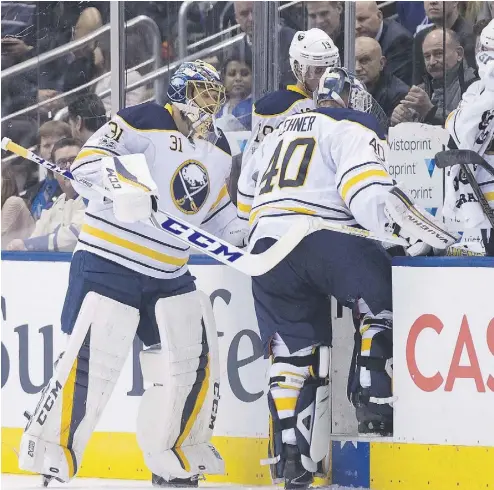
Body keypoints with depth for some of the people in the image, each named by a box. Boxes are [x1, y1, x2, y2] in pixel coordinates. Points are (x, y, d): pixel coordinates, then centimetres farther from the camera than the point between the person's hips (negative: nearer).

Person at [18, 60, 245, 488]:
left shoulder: (219, 151, 14)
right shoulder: (143, 122, -10)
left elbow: (216, 209, 25)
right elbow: (85, 164, -15)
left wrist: (248, 237, 10)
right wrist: (124, 185, -32)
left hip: (169, 274, 7)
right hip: (108, 262, -7)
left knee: (194, 356, 3)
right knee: (92, 360, -15)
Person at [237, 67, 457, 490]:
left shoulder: (280, 133, 30)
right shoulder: (355, 127, 6)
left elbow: (246, 192, 36)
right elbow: (369, 191, -12)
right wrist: (420, 231, -17)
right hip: (325, 241, -6)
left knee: (293, 350, 10)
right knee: (383, 303, 12)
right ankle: (375, 404, 0)